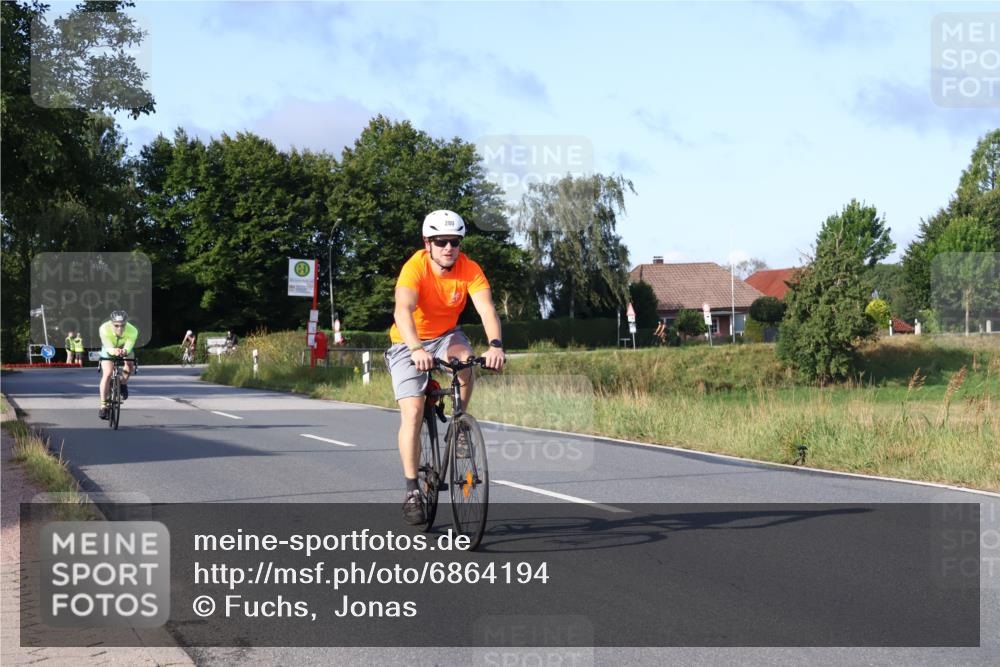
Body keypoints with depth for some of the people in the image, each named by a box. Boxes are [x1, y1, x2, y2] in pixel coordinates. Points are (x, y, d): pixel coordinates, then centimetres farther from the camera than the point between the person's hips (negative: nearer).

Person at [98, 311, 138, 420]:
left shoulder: (132, 331, -37)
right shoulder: (104, 329, -38)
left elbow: (128, 348, -44)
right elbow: (108, 347, -43)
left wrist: (124, 351, -67)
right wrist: (113, 351, -66)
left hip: (124, 347, 2)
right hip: (109, 348, -2)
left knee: (130, 365, -25)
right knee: (107, 374, -17)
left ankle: (123, 383, 7)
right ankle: (103, 406, -8)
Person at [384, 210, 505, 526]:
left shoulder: (470, 270, -17)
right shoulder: (415, 267, -25)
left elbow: (487, 309, -29)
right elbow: (402, 311, -40)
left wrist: (495, 345, -48)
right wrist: (417, 350, -57)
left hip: (446, 335, 3)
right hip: (410, 344, -2)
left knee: (465, 357, -32)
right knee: (412, 412, -15)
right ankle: (412, 490, -6)